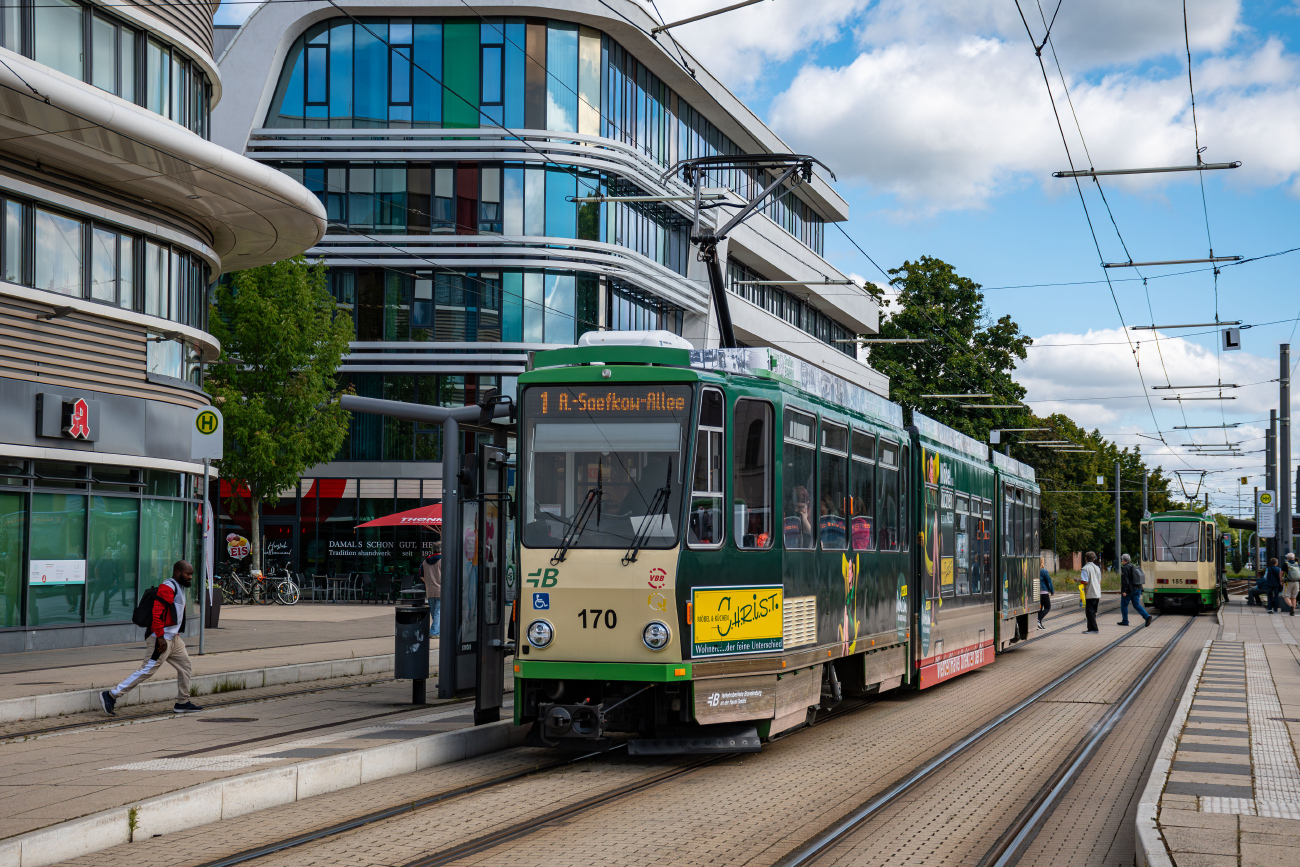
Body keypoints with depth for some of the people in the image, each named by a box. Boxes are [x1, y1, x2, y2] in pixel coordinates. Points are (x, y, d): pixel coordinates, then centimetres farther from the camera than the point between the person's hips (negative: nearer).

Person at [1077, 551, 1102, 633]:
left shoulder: (1085, 568, -12)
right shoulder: (1097, 568, 11)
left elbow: (1085, 582, -20)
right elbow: (1100, 581, 16)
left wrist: (1079, 580, -1)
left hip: (1090, 594, -7)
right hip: (1097, 594, 7)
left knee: (1090, 612, -3)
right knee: (1093, 612, 14)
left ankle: (1094, 629, -7)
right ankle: (1091, 628, 17)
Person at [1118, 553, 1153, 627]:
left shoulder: (1125, 568, -10)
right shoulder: (1134, 567, 17)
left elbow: (1125, 580, -18)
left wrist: (1124, 591, -20)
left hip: (1129, 590, -8)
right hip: (1137, 589, 8)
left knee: (1124, 605, 6)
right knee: (1137, 605, 6)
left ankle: (1125, 621, 9)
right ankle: (1147, 616, -13)